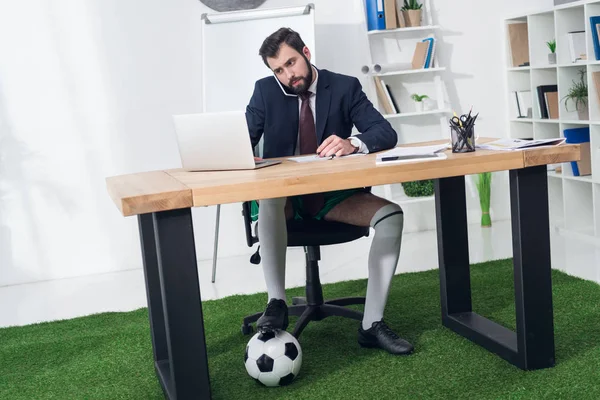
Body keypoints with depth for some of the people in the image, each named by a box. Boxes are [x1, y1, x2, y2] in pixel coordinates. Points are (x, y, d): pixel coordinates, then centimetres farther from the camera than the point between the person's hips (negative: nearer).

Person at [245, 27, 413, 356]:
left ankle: (372, 323, -24)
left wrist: (352, 143, -34)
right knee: (268, 201, -37)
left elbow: (386, 134, -12)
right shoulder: (265, 91, 1)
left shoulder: (344, 86, -2)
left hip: (334, 195, 1)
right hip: (284, 195, -1)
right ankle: (277, 303, -34)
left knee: (391, 215, -24)